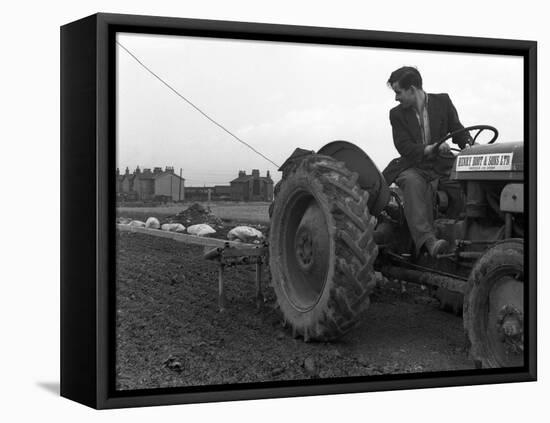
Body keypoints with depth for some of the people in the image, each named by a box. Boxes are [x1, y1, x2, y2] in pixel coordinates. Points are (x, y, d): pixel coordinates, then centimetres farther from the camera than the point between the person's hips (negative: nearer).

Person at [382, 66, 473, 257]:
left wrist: (468, 144, -14)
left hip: (441, 165, 1)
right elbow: (403, 146, -7)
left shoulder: (442, 102, 8)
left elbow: (457, 130, 9)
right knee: (413, 182, -35)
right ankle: (428, 240, -49)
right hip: (412, 167, -1)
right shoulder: (397, 114, 6)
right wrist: (429, 149, -25)